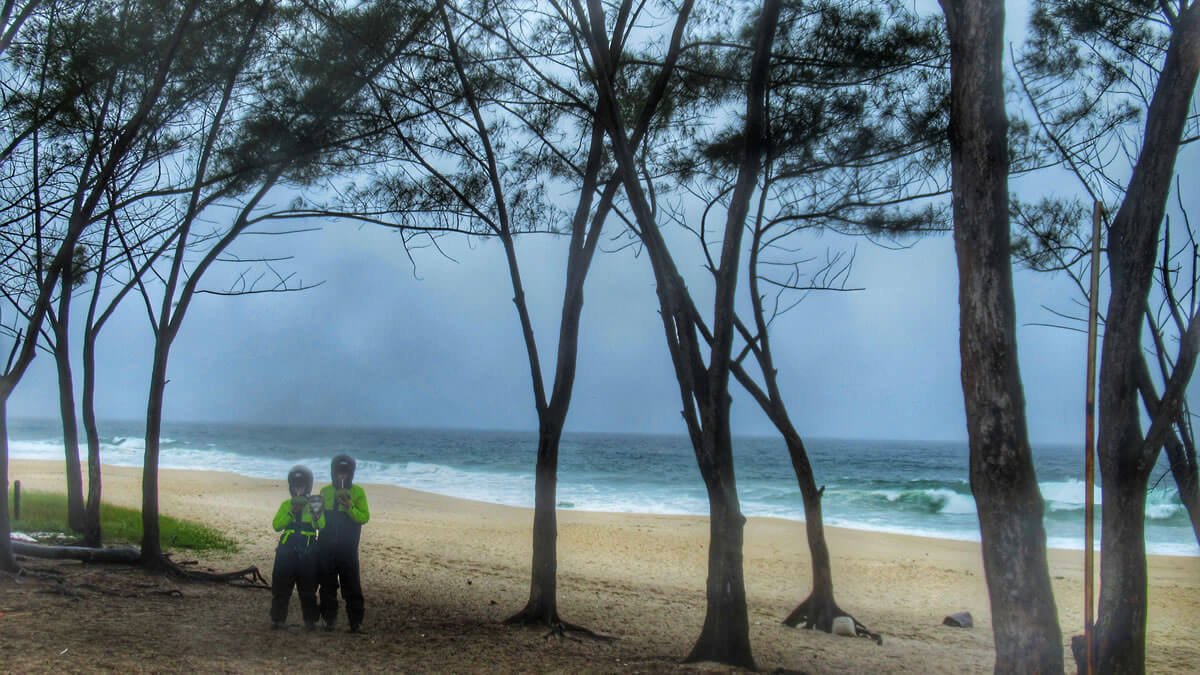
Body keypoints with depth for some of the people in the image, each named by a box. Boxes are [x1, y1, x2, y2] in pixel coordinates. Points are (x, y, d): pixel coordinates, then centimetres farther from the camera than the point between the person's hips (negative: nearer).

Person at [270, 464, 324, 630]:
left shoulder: (314, 504, 4)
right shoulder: (286, 505, 8)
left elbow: (321, 526, -10)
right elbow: (276, 525, -4)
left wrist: (316, 513, -29)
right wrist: (291, 512, -15)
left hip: (308, 553, -1)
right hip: (286, 551, 1)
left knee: (308, 588, 4)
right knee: (281, 587, 2)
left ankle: (310, 620, 13)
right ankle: (278, 618, 11)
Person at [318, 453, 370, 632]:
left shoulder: (357, 492, 0)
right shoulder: (325, 492, 9)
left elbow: (365, 517, -8)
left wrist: (350, 507, -22)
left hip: (348, 546, -3)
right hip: (327, 545, 3)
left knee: (351, 584, -4)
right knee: (328, 584, 6)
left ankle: (356, 621, 0)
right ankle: (329, 618, 15)